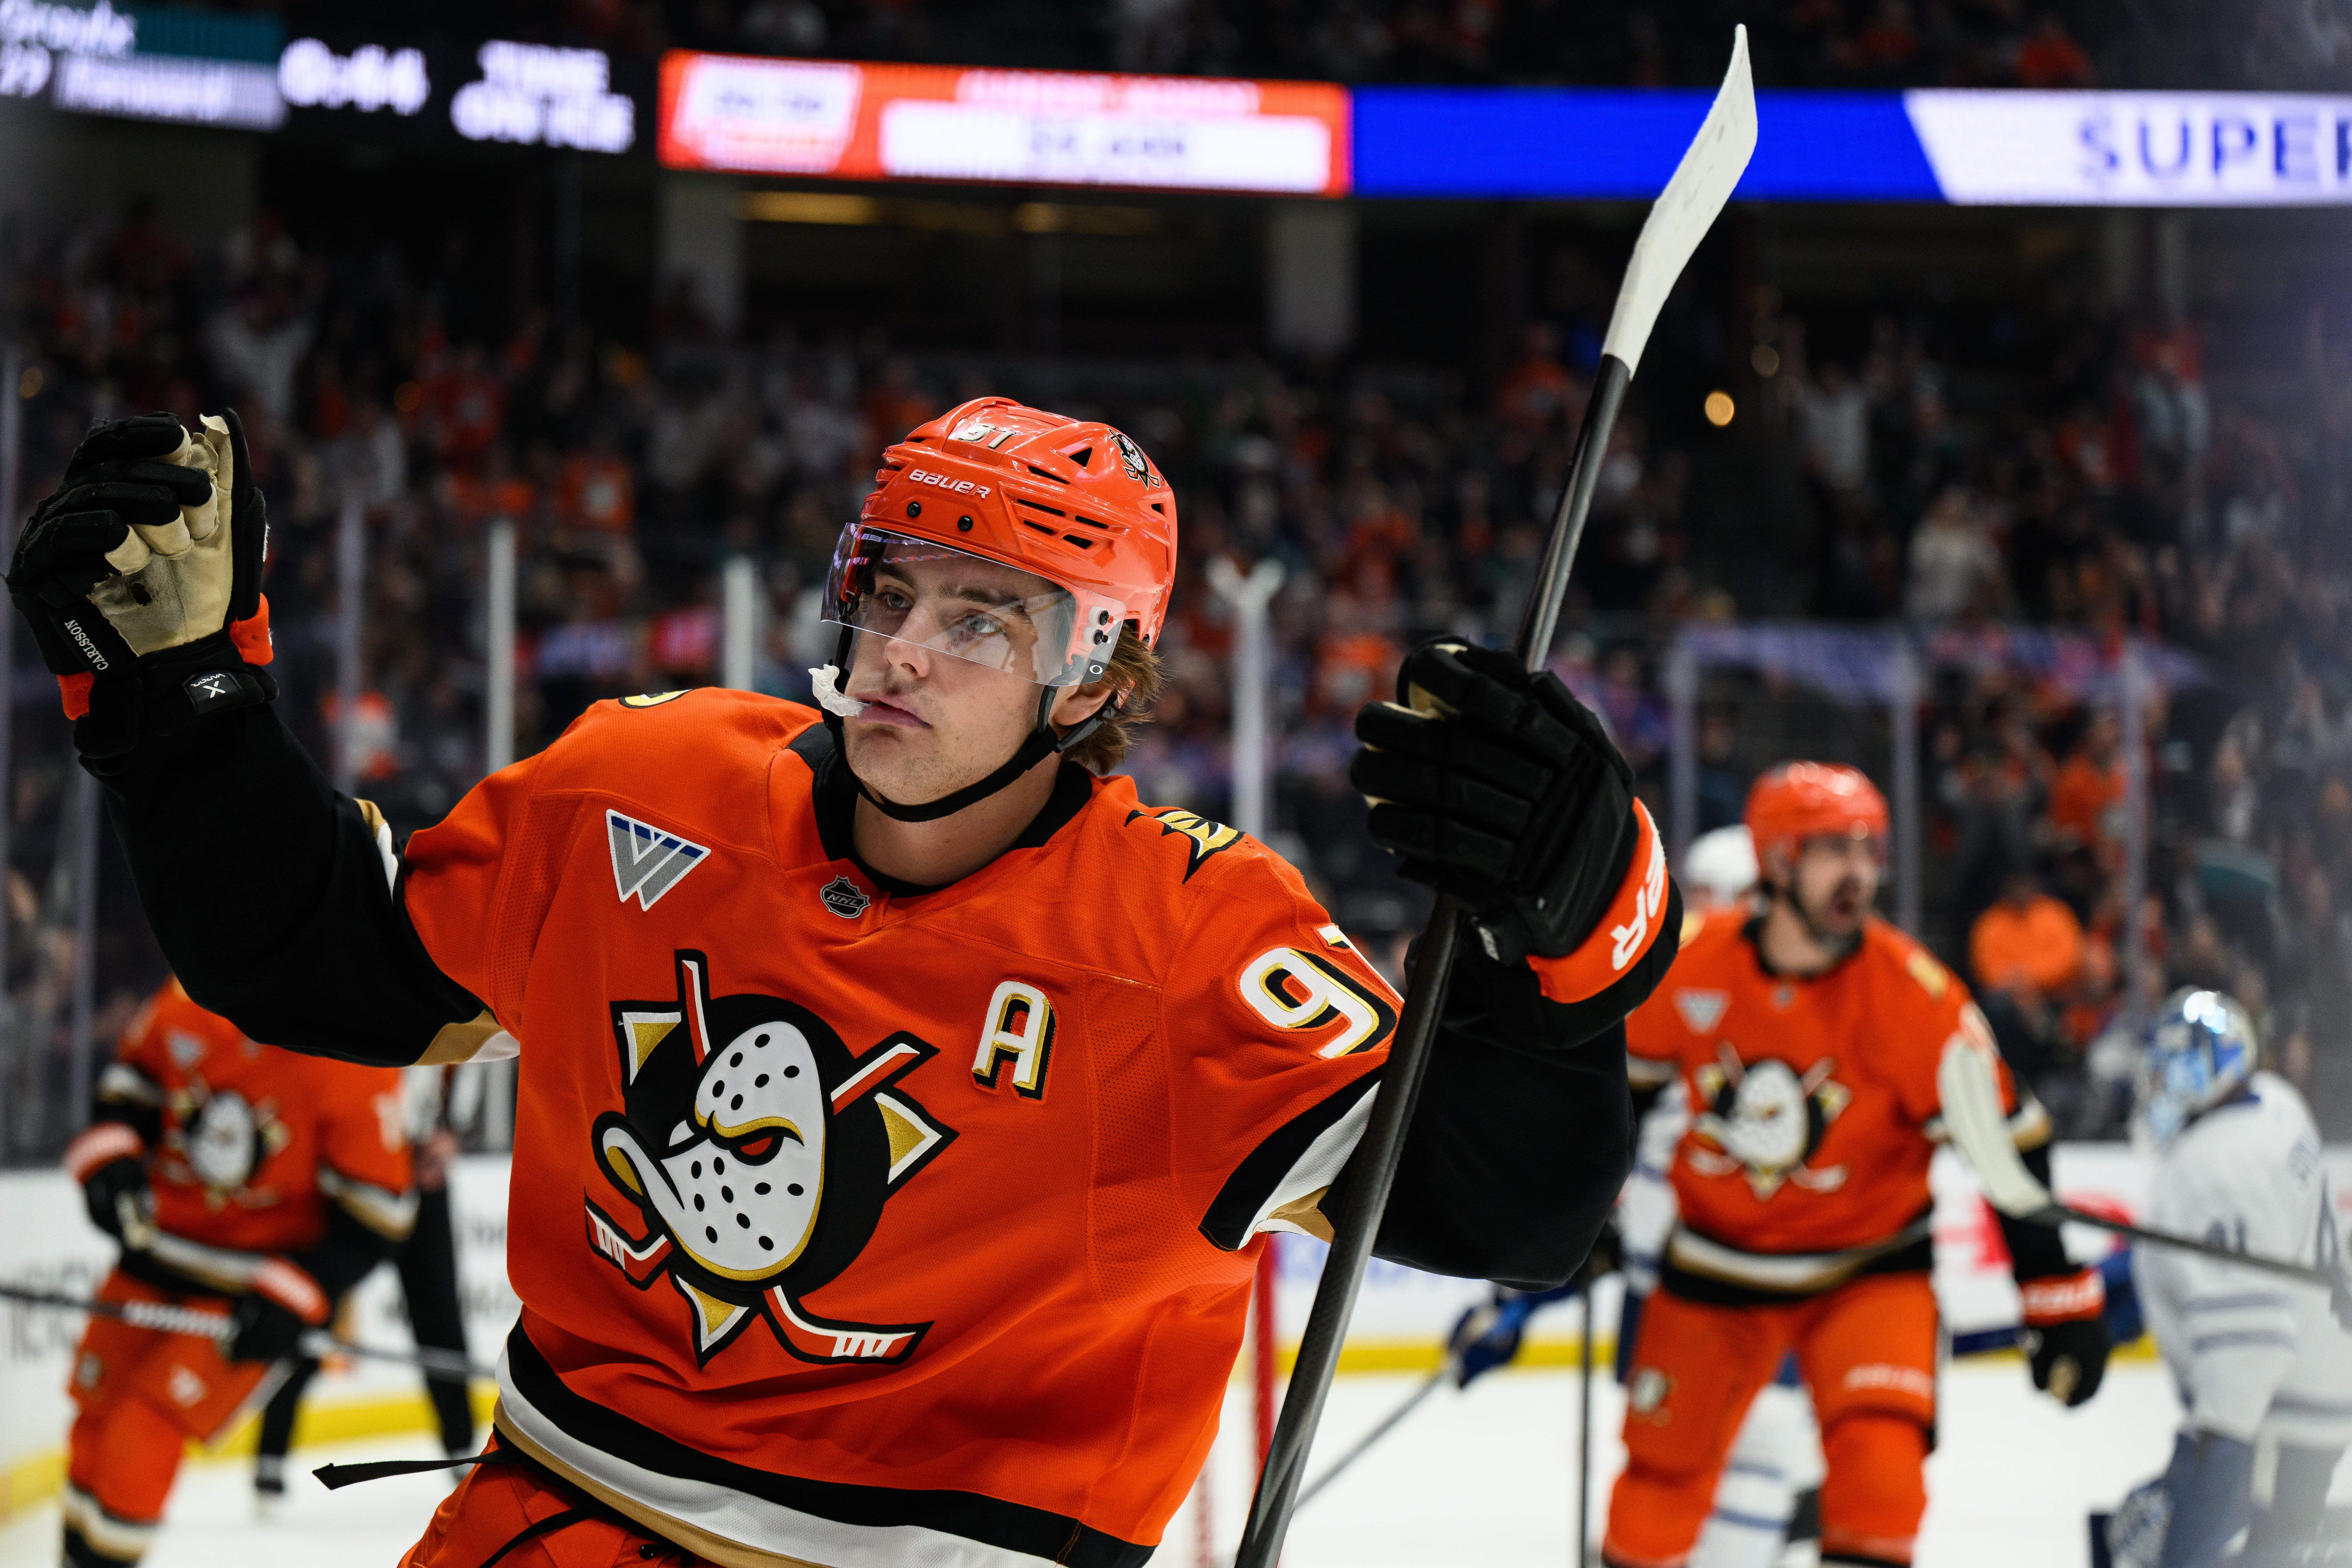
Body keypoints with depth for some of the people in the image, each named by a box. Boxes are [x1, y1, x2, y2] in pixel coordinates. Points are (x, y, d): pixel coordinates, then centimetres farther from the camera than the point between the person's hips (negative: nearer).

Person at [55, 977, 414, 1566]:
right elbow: (129, 1086, 9)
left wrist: (292, 1300, -21)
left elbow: (373, 1214, -16)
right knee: (98, 1405, 13)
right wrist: (110, 1157, -11)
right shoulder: (189, 1003, -9)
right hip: (162, 1245, 5)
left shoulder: (359, 1066, -21)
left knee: (147, 1428, -15)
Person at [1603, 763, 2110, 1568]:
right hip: (1716, 1268, 2)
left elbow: (2006, 1146, -16)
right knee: (1659, 1476, 11)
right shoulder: (1694, 964, -13)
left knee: (1879, 1457, -25)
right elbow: (1625, 1078, 7)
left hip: (1867, 1270, -2)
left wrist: (2059, 1298, -16)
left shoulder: (1912, 994, -21)